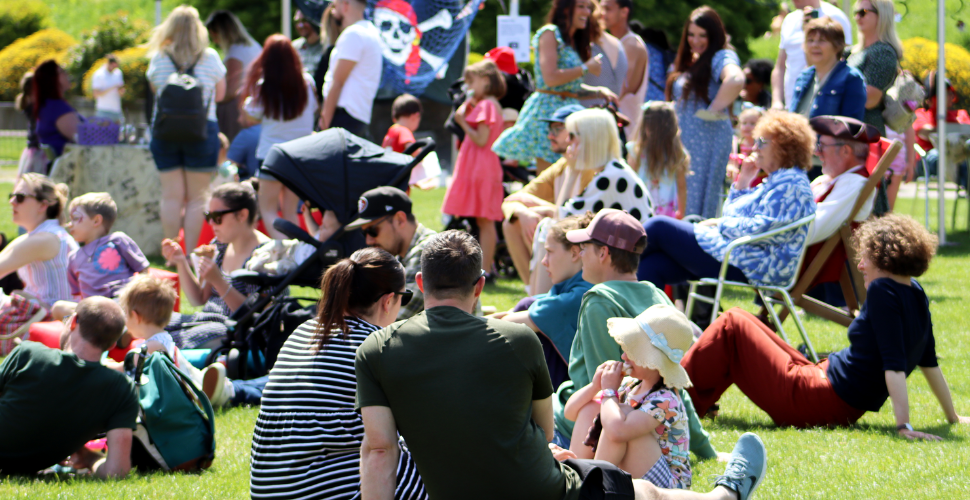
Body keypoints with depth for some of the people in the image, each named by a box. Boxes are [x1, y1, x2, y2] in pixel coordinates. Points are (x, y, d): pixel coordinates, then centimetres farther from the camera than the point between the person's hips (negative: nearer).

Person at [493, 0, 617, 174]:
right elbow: (550, 78, -17)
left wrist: (599, 91, 5)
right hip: (549, 109, -8)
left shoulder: (573, 41, 20)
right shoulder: (550, 34, -6)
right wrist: (586, 68, -9)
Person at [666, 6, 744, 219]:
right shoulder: (689, 62, 16)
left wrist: (714, 109, -24)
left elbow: (735, 79, -34)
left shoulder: (721, 57, -12)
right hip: (685, 140, 9)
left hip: (709, 136, -9)